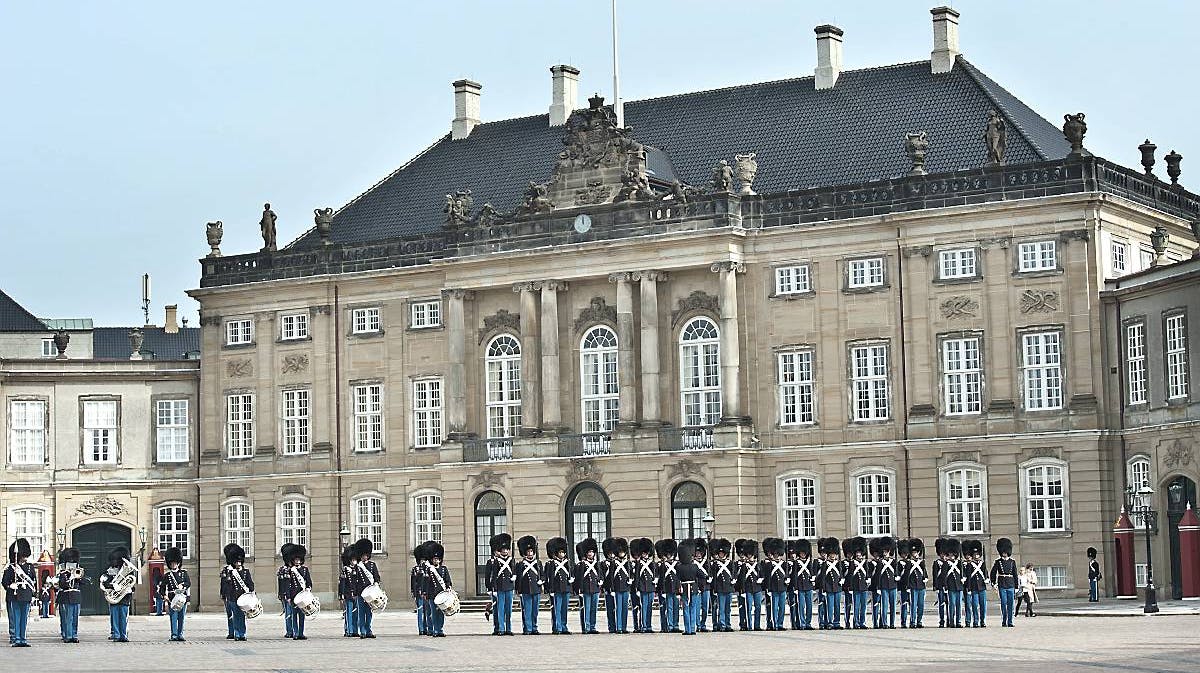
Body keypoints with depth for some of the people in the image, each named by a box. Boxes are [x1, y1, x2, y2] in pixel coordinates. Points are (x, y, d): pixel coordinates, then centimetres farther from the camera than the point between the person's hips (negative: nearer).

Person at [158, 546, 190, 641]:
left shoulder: (184, 573, 11)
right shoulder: (167, 575, 7)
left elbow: (189, 583, -1)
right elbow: (161, 586, 6)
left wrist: (182, 585, -19)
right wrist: (164, 596, -6)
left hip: (183, 598, 2)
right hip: (172, 600, -2)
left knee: (181, 618, 4)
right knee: (173, 618, -6)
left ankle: (180, 635, 9)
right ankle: (174, 635, -7)